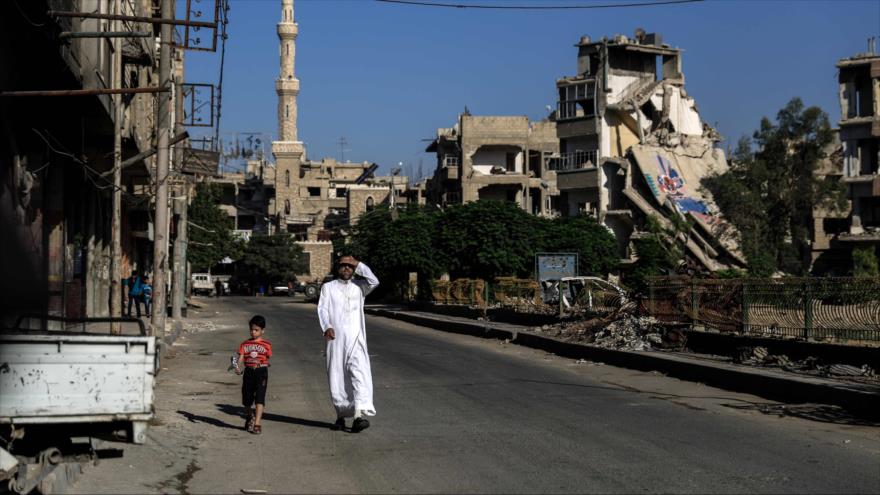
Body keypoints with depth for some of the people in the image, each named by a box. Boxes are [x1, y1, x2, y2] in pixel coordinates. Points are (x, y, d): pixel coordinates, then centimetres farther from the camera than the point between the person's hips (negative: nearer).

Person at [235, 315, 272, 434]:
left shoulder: (266, 345, 3)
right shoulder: (245, 344, 7)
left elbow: (267, 360, 9)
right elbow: (241, 358, -4)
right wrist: (238, 367, -21)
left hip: (261, 371, -3)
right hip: (248, 372, 3)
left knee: (259, 398, -12)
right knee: (246, 399, 11)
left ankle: (257, 424, -14)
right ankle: (250, 417, 39)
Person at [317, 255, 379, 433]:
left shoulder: (359, 286, 15)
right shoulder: (328, 287, 13)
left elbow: (374, 281, -4)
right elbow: (322, 308, 1)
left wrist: (358, 264, 0)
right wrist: (326, 327, -15)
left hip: (355, 338, 0)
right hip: (335, 338, 1)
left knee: (360, 373, -16)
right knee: (337, 378, 4)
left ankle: (360, 415, -26)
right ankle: (341, 415, 16)